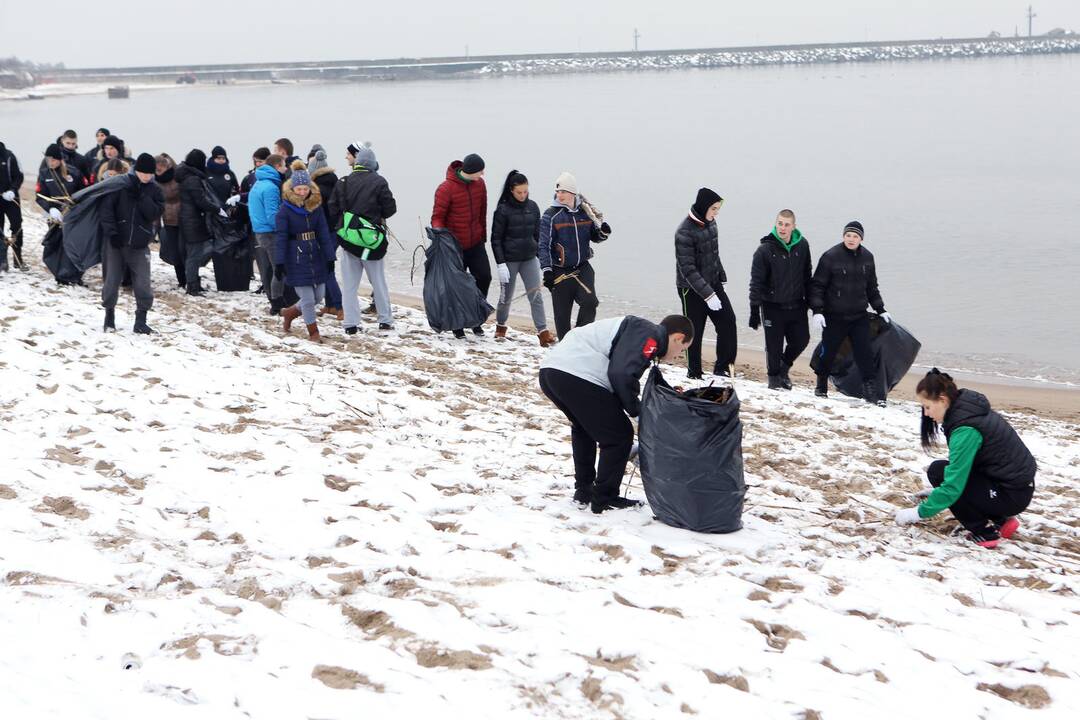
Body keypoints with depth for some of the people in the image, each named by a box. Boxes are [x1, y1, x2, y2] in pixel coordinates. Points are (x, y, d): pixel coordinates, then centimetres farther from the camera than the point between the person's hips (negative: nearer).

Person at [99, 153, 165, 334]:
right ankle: (109, 314, 23)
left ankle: (141, 321, 3)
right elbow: (107, 207, -7)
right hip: (115, 242, -1)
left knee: (143, 284, -5)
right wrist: (111, 231, -16)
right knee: (112, 280, 5)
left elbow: (155, 213, -8)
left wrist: (141, 196, -16)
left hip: (139, 244, 1)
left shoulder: (154, 190, 4)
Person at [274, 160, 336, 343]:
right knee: (308, 298, -3)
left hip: (316, 257, 5)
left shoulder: (315, 207, 3)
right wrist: (279, 263, -13)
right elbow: (280, 238, -10)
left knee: (318, 296, 11)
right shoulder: (285, 209, -9)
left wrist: (329, 257, 3)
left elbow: (323, 233, 5)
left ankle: (290, 312, 35)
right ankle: (313, 331, 17)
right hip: (296, 260, -5)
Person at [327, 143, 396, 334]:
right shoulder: (378, 182, -9)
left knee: (350, 283, 6)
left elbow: (332, 209, 0)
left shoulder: (343, 182, -1)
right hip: (372, 240, -1)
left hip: (348, 239, 1)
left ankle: (351, 324, 2)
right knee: (378, 281, 12)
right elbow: (390, 208, -8)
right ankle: (385, 320, 17)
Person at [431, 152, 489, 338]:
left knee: (484, 277, -6)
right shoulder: (446, 189, -15)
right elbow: (437, 217, -11)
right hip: (454, 246, -5)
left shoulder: (479, 184, 2)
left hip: (475, 244, 5)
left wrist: (483, 235, 19)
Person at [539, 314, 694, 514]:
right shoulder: (651, 335, -1)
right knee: (619, 435, 4)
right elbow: (621, 374, -15)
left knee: (584, 427, 33)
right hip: (577, 376, -10)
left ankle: (584, 489, 36)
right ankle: (604, 499, 11)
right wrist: (638, 409, -1)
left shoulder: (637, 329, 29)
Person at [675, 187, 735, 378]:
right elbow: (688, 269, -25)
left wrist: (721, 276, 16)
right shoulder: (685, 232, -22)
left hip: (712, 283, 7)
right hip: (692, 289, -7)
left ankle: (722, 366, 9)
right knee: (694, 332, 2)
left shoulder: (710, 223, 2)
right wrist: (708, 294, -28)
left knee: (728, 321, -1)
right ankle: (694, 373, 15)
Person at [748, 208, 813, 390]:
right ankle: (774, 377, 22)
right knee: (774, 345, 2)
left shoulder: (802, 245, -1)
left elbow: (807, 275, 11)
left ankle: (784, 365, 32)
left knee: (801, 339, 5)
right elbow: (756, 282, -11)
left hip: (797, 305, 4)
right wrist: (754, 310, -13)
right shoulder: (765, 250, -13)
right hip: (773, 306, -4)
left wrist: (810, 299, 12)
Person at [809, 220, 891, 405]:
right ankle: (821, 387, 27)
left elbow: (872, 287, 18)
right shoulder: (830, 256, -9)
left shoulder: (867, 257, 6)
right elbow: (817, 285, -6)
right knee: (828, 353, 7)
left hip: (859, 316, 3)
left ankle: (870, 391, -2)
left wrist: (880, 310, 16)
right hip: (834, 317, -3)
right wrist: (817, 311, -15)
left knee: (865, 353, -5)